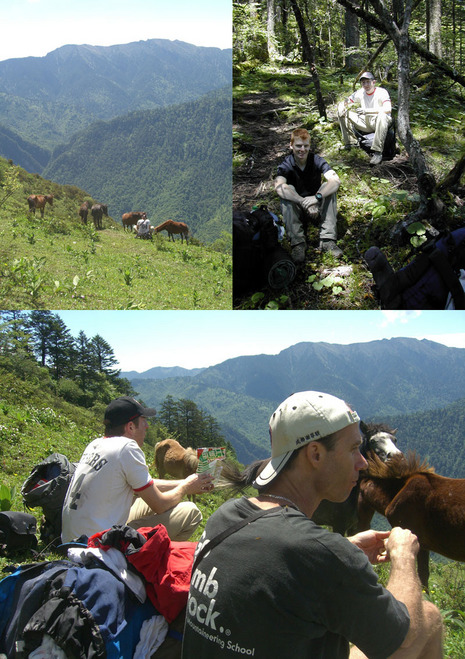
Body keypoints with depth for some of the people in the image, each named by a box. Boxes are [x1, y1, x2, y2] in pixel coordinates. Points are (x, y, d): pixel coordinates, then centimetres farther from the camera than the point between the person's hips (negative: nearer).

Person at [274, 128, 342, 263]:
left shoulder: (317, 160, -9)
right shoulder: (286, 165, -13)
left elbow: (336, 180, -26)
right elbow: (279, 187, -35)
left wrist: (317, 197, -44)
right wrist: (304, 202, -45)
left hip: (317, 206, 1)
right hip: (295, 209, -1)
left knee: (329, 188, -24)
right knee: (288, 190, -29)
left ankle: (328, 239, -31)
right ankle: (297, 243, -38)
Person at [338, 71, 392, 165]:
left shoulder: (382, 92, -13)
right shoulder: (360, 93, 3)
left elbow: (388, 109, -29)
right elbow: (345, 102, 9)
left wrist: (367, 111, -37)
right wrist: (341, 107, -18)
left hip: (379, 123, -5)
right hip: (365, 123, 5)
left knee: (382, 115, -41)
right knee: (343, 112, -4)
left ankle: (378, 152, -43)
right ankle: (347, 144, 0)